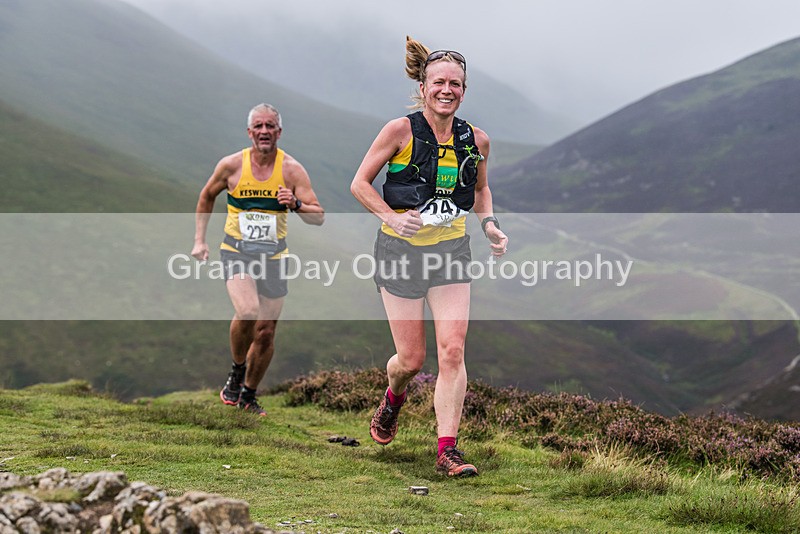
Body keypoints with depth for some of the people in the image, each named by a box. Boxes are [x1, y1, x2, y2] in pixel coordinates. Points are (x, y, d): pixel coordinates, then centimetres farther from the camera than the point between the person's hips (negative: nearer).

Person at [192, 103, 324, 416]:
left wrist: (296, 204, -27)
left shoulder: (291, 170, -5)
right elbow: (207, 197, 14)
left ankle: (248, 396, 26)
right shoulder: (231, 165, -5)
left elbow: (318, 217, -7)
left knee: (266, 332, 5)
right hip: (236, 252, -2)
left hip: (273, 256, 2)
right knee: (247, 313, -27)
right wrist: (199, 240, 9)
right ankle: (237, 370, 1)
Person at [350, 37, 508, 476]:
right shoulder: (400, 131, -10)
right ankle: (393, 398, 38)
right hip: (401, 247, -2)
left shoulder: (476, 140, 0)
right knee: (412, 358, 2)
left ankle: (447, 449, -6)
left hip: (451, 248, 2)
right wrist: (391, 216, -20)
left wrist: (489, 223, 1)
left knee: (452, 351, -10)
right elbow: (360, 183, -4)